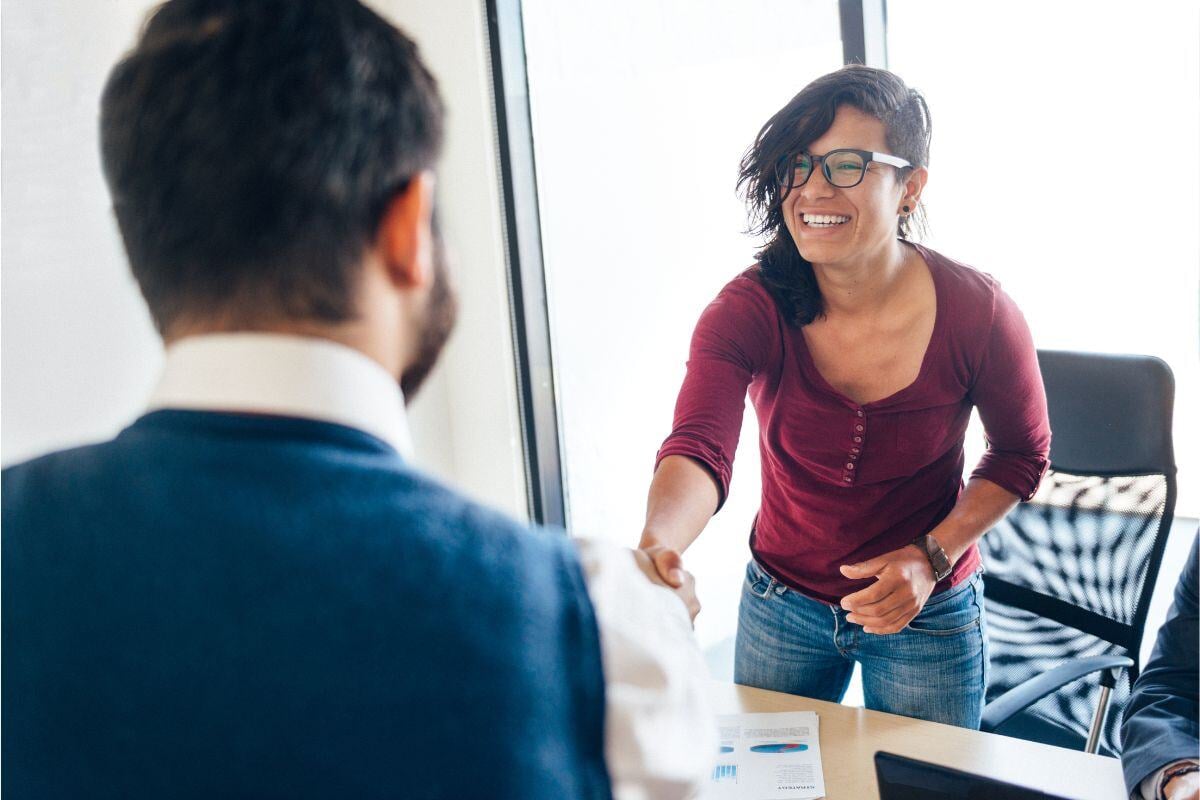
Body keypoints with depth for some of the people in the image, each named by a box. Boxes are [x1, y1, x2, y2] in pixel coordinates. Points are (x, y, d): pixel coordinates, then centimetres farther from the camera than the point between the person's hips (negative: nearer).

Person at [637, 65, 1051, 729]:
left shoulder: (977, 313, -20)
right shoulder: (748, 309, -21)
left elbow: (1020, 456, -4)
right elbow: (699, 446, -36)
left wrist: (931, 557, -17)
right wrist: (658, 546, -58)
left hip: (929, 618, -1)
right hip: (780, 607, 1)